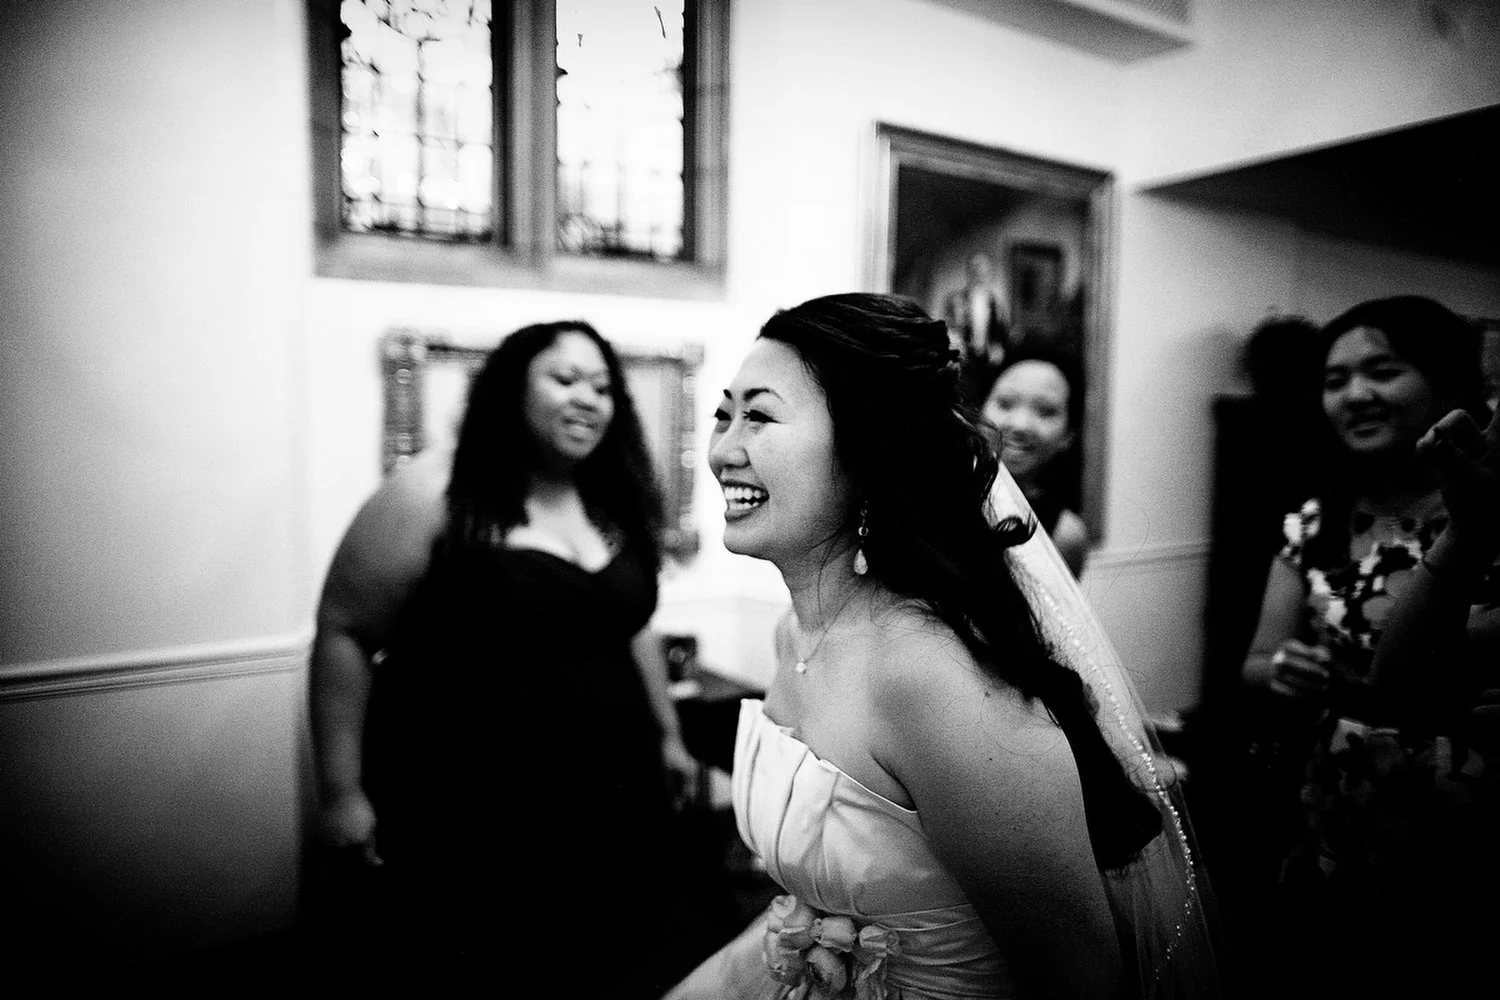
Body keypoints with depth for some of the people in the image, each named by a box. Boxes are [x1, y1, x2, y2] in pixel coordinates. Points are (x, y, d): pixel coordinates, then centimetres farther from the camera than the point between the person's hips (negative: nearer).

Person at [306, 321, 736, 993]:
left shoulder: (615, 507, 8)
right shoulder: (433, 496, -10)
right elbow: (344, 634, -8)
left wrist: (667, 737, 21)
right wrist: (342, 792, -10)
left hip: (609, 803, 6)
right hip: (470, 812, -5)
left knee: (639, 968, 11)